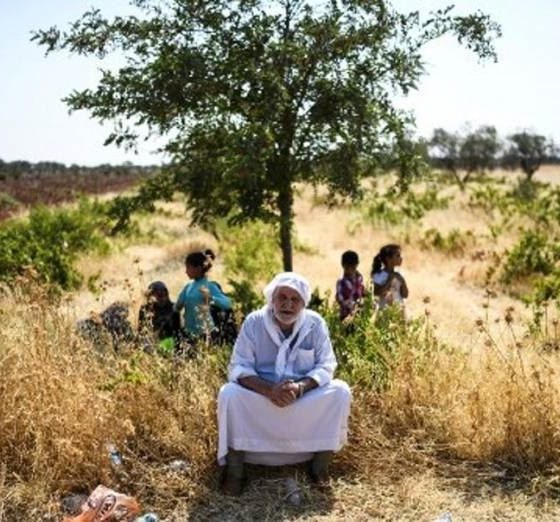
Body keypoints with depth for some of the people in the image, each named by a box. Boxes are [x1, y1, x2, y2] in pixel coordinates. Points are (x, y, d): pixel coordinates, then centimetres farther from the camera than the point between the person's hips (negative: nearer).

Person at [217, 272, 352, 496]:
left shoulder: (315, 323, -8)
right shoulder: (253, 322, -11)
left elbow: (325, 366, -12)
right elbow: (239, 368, -17)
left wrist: (300, 388, -33)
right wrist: (270, 390, -35)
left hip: (306, 398, 1)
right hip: (260, 396, -1)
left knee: (340, 392, -24)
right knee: (229, 394, -29)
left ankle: (321, 461, -10)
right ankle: (234, 467, -18)